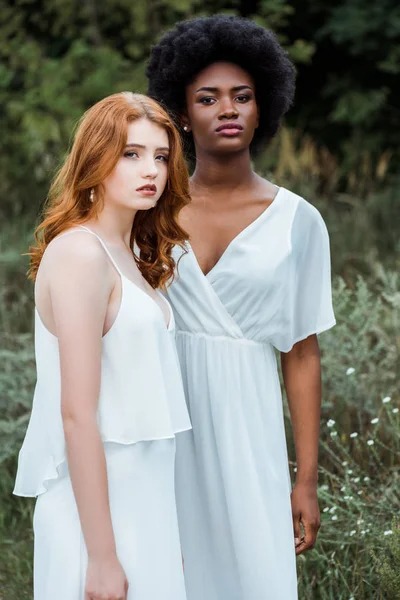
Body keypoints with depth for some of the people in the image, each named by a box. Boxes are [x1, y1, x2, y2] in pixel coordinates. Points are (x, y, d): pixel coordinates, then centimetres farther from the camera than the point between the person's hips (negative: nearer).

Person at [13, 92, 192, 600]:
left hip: (142, 496, 9)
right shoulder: (80, 254, -15)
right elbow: (76, 415, -19)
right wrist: (103, 556, -20)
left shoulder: (129, 255, 12)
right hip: (100, 502, -9)